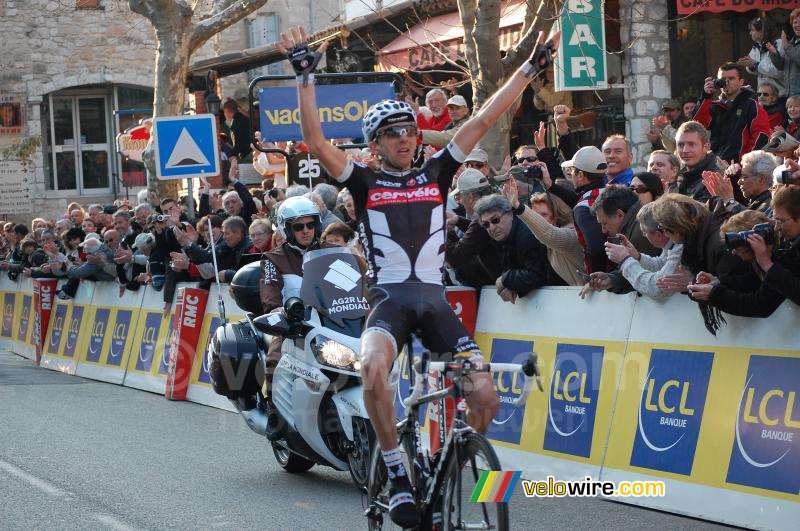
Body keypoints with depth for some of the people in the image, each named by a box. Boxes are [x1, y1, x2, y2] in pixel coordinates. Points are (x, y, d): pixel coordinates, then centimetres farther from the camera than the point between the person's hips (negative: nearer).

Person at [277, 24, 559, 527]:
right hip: (388, 298, -2)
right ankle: (398, 474, -19)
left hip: (434, 300, 3)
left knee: (485, 395, -15)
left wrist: (530, 67, 6)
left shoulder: (436, 174, 12)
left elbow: (483, 121, 9)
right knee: (373, 367, -36)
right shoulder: (365, 182, 7)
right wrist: (306, 77, -13)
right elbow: (316, 141, -6)